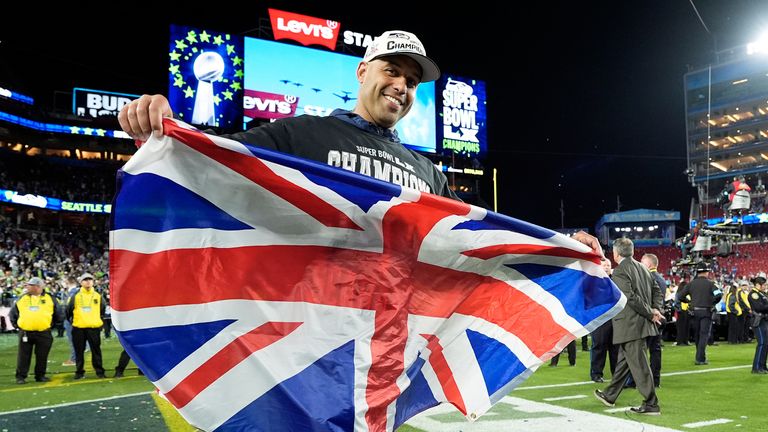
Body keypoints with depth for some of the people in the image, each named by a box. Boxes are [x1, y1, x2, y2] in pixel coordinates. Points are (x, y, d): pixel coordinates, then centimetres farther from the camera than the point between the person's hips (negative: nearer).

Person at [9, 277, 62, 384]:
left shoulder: (50, 299, 3)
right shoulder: (22, 299, 7)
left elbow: (57, 314, 12)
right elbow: (13, 313, 17)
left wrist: (51, 324, 10)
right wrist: (16, 324, 11)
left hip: (43, 333, -1)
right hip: (25, 332, 1)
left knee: (42, 356, 5)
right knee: (23, 356, 3)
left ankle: (40, 375, 17)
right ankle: (20, 376, 11)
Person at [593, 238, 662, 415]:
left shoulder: (619, 271, -14)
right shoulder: (642, 268, 12)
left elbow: (631, 297, -21)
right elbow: (656, 292, 15)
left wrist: (651, 314, -12)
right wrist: (655, 311, 7)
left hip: (630, 325, -9)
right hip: (640, 323, 9)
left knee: (639, 364, -2)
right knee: (624, 360, 18)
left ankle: (651, 405, 4)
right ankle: (610, 395, 31)